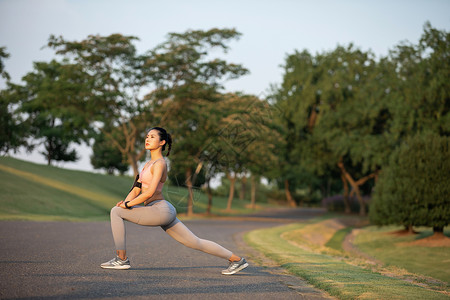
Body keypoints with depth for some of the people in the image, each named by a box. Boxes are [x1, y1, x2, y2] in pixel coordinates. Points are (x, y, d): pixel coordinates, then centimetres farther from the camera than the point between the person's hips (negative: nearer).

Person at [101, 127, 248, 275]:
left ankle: (121, 259, -6)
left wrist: (127, 205, -12)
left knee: (116, 212, -10)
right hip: (162, 213, 10)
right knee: (195, 242, 11)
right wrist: (125, 201, 0)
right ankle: (236, 259, 16)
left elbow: (149, 193, -19)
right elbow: (136, 189, 18)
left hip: (161, 211, -10)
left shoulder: (160, 163, -10)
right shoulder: (149, 163, 18)